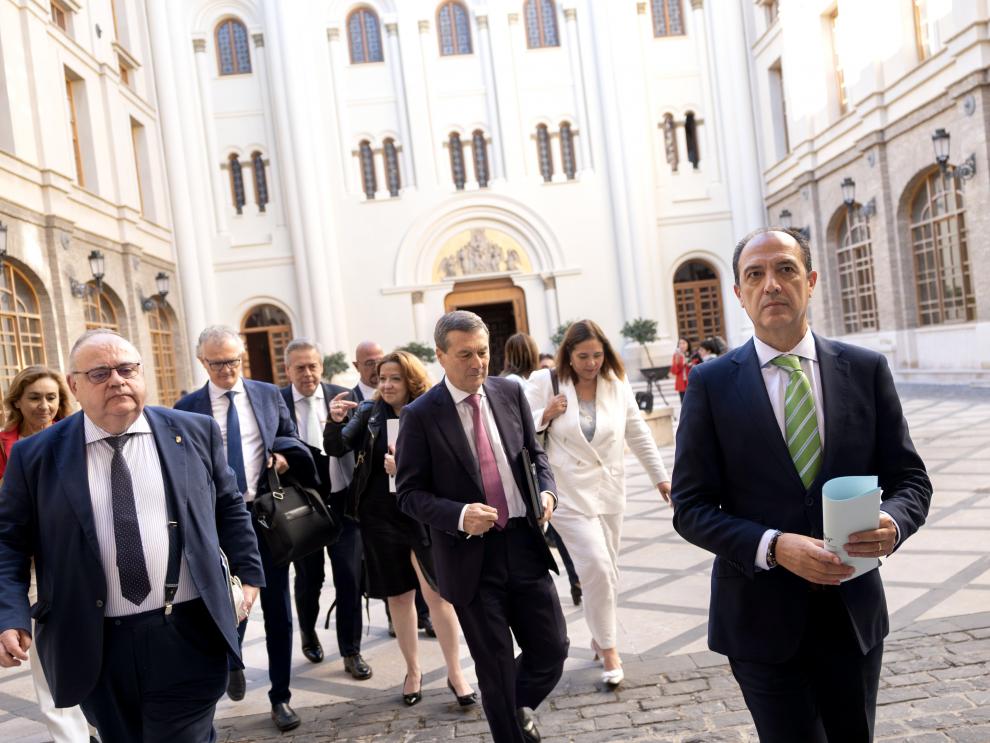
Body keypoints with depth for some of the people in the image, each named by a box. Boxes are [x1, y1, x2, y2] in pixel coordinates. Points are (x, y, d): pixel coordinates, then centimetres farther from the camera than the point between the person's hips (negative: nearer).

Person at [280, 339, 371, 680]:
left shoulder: (342, 396, -1)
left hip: (342, 500, 1)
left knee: (349, 576, 2)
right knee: (309, 576, 15)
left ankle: (351, 651, 19)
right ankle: (308, 633, 44)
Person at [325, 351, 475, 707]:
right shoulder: (369, 412, 2)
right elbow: (337, 449, -4)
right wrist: (335, 422, -23)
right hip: (379, 514, 3)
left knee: (436, 591, -6)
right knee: (398, 595, 13)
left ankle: (455, 672, 10)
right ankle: (413, 671, 29)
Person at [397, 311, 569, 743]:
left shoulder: (510, 392, 3)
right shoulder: (421, 415, -9)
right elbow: (410, 494, -6)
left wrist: (546, 490, -6)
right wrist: (459, 515, -23)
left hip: (524, 544, 4)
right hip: (471, 556, -3)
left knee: (552, 650, 10)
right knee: (495, 668, 10)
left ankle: (518, 707, 42)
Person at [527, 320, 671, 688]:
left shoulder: (617, 385, 2)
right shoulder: (545, 383, -7)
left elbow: (639, 435, 11)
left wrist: (660, 476, 13)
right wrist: (546, 414, -18)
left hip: (610, 491, 4)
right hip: (570, 493, -4)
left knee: (607, 570, 11)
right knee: (597, 566, -12)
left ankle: (600, 636, 34)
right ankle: (608, 648, 5)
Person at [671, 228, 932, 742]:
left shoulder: (866, 369, -1)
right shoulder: (710, 384, -7)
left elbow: (909, 478, 4)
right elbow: (690, 508, -7)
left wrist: (893, 522, -19)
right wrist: (773, 547, -22)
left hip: (853, 612, 3)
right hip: (761, 617, -2)